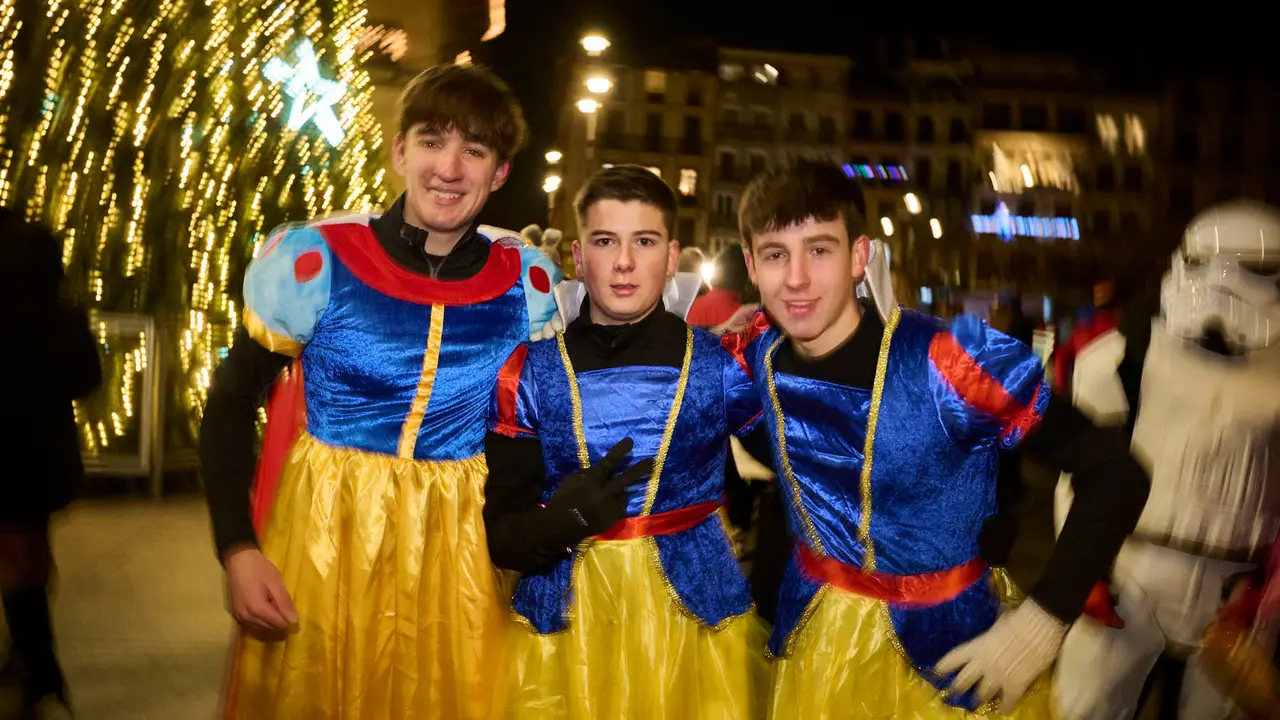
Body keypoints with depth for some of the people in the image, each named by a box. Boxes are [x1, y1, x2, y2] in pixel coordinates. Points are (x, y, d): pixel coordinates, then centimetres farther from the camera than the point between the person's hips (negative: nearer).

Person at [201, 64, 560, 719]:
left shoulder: (527, 282, -5)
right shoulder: (316, 261, -10)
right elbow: (230, 406, -1)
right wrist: (238, 550, -11)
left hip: (456, 550, 1)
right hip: (319, 537, -1)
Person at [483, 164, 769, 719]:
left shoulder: (722, 364, -3)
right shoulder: (529, 374, -3)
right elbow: (500, 536, -4)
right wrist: (559, 523, -23)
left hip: (700, 616, 0)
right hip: (564, 626, 0)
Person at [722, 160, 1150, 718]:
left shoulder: (947, 363, -25)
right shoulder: (759, 353, -11)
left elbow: (1114, 473, -22)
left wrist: (1044, 621, -24)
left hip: (943, 640, -4)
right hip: (810, 629, 4)